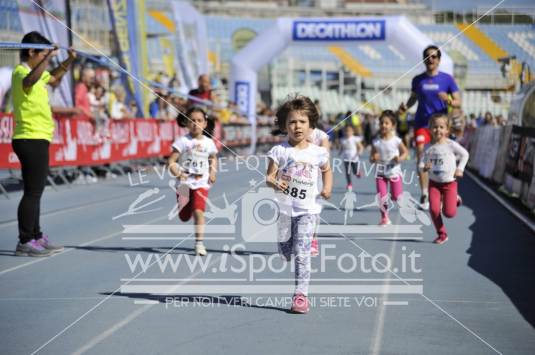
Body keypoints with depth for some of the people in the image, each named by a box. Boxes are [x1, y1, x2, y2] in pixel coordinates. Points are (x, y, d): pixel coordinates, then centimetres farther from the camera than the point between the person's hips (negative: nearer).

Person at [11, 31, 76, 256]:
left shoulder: (35, 71, 16)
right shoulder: (21, 72, -13)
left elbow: (53, 78, 36)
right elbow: (31, 80, -39)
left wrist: (69, 61, 22)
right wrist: (49, 57, -40)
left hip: (37, 140, 10)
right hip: (31, 139, -10)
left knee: (35, 192, 16)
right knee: (32, 192, -8)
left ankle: (36, 237, 24)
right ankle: (25, 242, -6)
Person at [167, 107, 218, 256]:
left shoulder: (209, 143, 4)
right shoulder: (183, 141, -6)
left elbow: (213, 159, 24)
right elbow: (171, 162, -8)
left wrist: (213, 171, 6)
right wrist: (177, 173, -24)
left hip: (201, 183, 0)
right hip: (185, 183, 0)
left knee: (199, 211, -20)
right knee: (184, 217, 11)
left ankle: (199, 243, -14)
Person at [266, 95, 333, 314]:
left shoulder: (317, 153, 0)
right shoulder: (279, 151, -5)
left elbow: (327, 170, 19)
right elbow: (269, 177, -7)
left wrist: (328, 187, 1)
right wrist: (275, 183, -29)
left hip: (308, 209, -1)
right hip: (284, 208, 1)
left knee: (301, 253, -10)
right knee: (285, 251, 13)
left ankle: (301, 295, -7)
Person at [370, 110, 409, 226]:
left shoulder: (396, 140, -9)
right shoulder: (376, 142, -4)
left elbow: (405, 152, 4)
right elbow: (372, 157, 3)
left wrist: (400, 158, -16)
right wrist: (374, 159, -21)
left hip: (394, 170, -2)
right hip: (380, 171, 2)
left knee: (397, 197, 0)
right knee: (382, 196, -1)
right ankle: (384, 218, 14)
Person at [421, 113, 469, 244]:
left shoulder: (451, 145, -9)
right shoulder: (429, 148, -4)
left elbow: (465, 154, 5)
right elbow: (423, 163, 1)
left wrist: (460, 169, -2)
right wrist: (424, 167, -21)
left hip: (449, 183, -2)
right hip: (434, 182, 2)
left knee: (449, 213, -7)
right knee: (434, 209, -13)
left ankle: (454, 199, 29)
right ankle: (441, 234, 7)